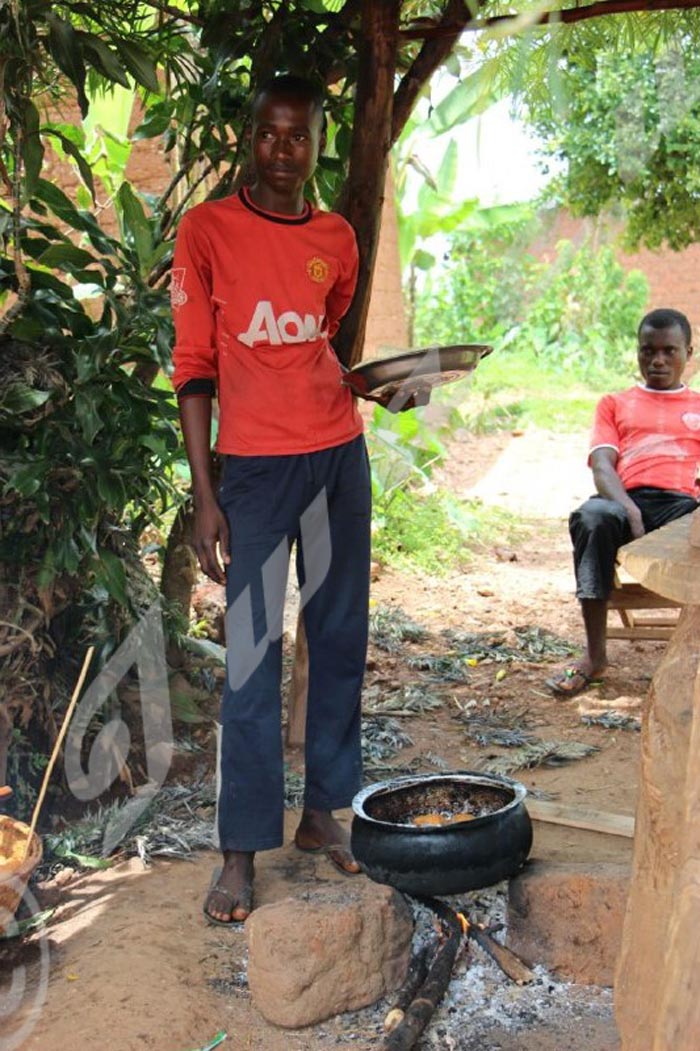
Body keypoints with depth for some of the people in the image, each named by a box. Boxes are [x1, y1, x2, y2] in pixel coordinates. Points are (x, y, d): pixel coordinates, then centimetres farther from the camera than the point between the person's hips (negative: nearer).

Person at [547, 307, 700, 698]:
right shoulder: (615, 404, 28)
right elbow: (602, 467, 10)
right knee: (592, 516, -38)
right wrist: (630, 512, -13)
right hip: (628, 502, 1)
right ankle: (595, 654, -30)